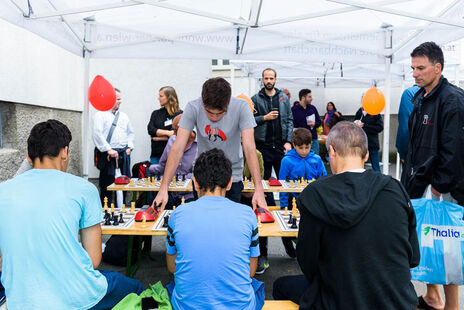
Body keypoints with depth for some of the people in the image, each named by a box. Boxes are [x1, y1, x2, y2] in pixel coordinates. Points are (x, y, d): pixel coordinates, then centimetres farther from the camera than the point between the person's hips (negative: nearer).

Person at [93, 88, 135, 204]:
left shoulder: (123, 116, 18)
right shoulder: (100, 115, -2)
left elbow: (130, 133, 23)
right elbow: (97, 134, -12)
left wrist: (129, 147, 8)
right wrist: (109, 150, -18)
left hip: (124, 154, 6)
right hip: (108, 155, -6)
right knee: (106, 185, -2)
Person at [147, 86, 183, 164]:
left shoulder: (179, 114, -2)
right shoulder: (156, 113, 14)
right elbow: (150, 130, 0)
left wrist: (158, 138, -6)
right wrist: (167, 132, -14)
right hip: (156, 154, 4)